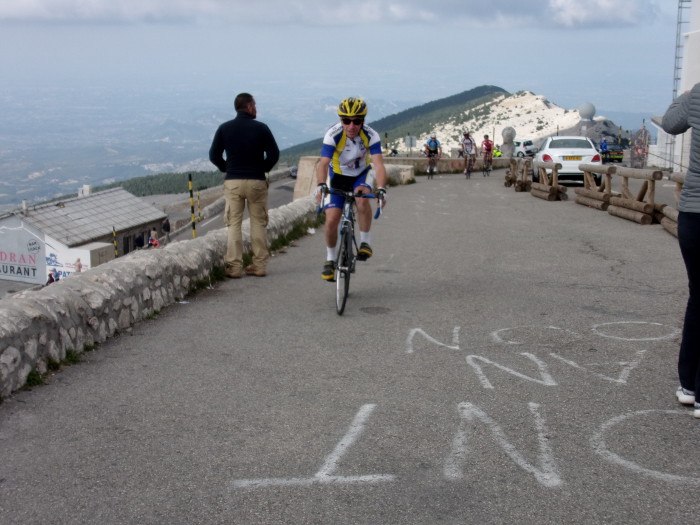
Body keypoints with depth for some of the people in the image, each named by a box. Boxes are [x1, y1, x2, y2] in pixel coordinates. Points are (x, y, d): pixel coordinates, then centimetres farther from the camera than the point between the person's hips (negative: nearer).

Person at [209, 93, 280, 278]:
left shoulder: (224, 128, 1)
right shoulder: (261, 128, -3)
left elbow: (214, 155, 2)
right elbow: (274, 154, -3)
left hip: (233, 181, 1)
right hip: (256, 181, -1)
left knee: (234, 224, 5)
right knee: (258, 223, 8)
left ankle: (234, 266, 2)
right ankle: (259, 265, 10)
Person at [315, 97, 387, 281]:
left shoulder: (371, 135, -25)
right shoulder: (333, 135, -27)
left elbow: (378, 164, -34)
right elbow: (323, 163, -35)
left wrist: (381, 189, -50)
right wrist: (321, 185, -53)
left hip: (361, 175, 0)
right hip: (338, 176, 0)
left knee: (362, 197, -35)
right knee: (331, 221, -8)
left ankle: (365, 242, -19)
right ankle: (330, 259, 15)